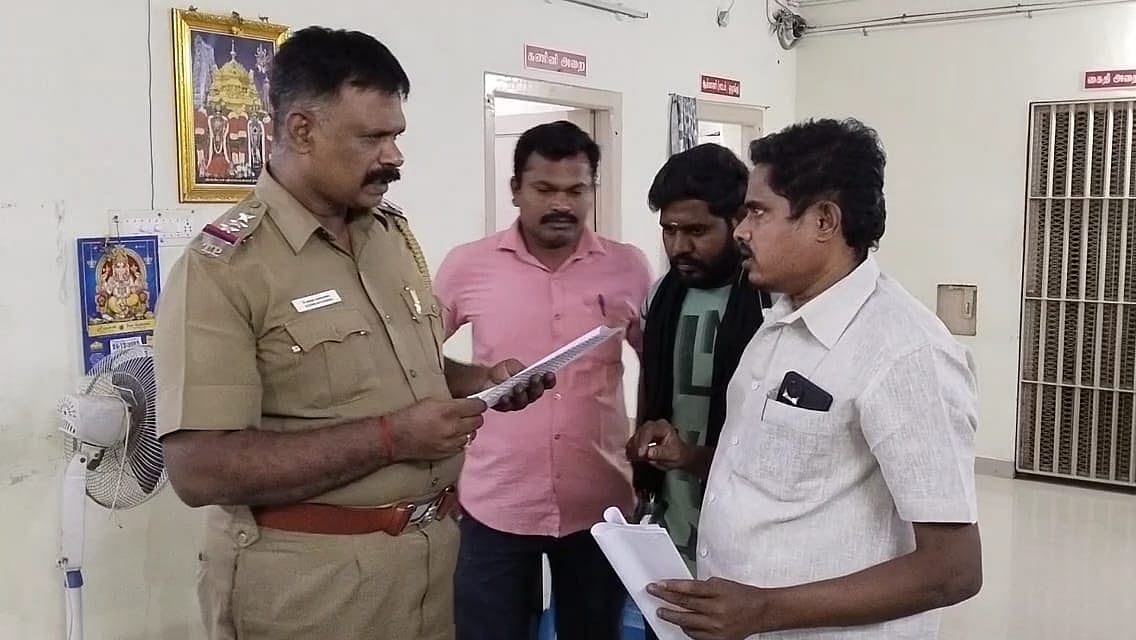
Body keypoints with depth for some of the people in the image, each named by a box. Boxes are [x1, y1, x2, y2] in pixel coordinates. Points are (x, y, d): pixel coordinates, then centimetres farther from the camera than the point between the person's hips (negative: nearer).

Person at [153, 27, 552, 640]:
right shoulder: (223, 268, -16)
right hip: (308, 580, -7)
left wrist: (481, 381, -1)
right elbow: (199, 469, -23)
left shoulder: (394, 233, 7)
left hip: (429, 552, 7)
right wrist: (390, 436, -24)